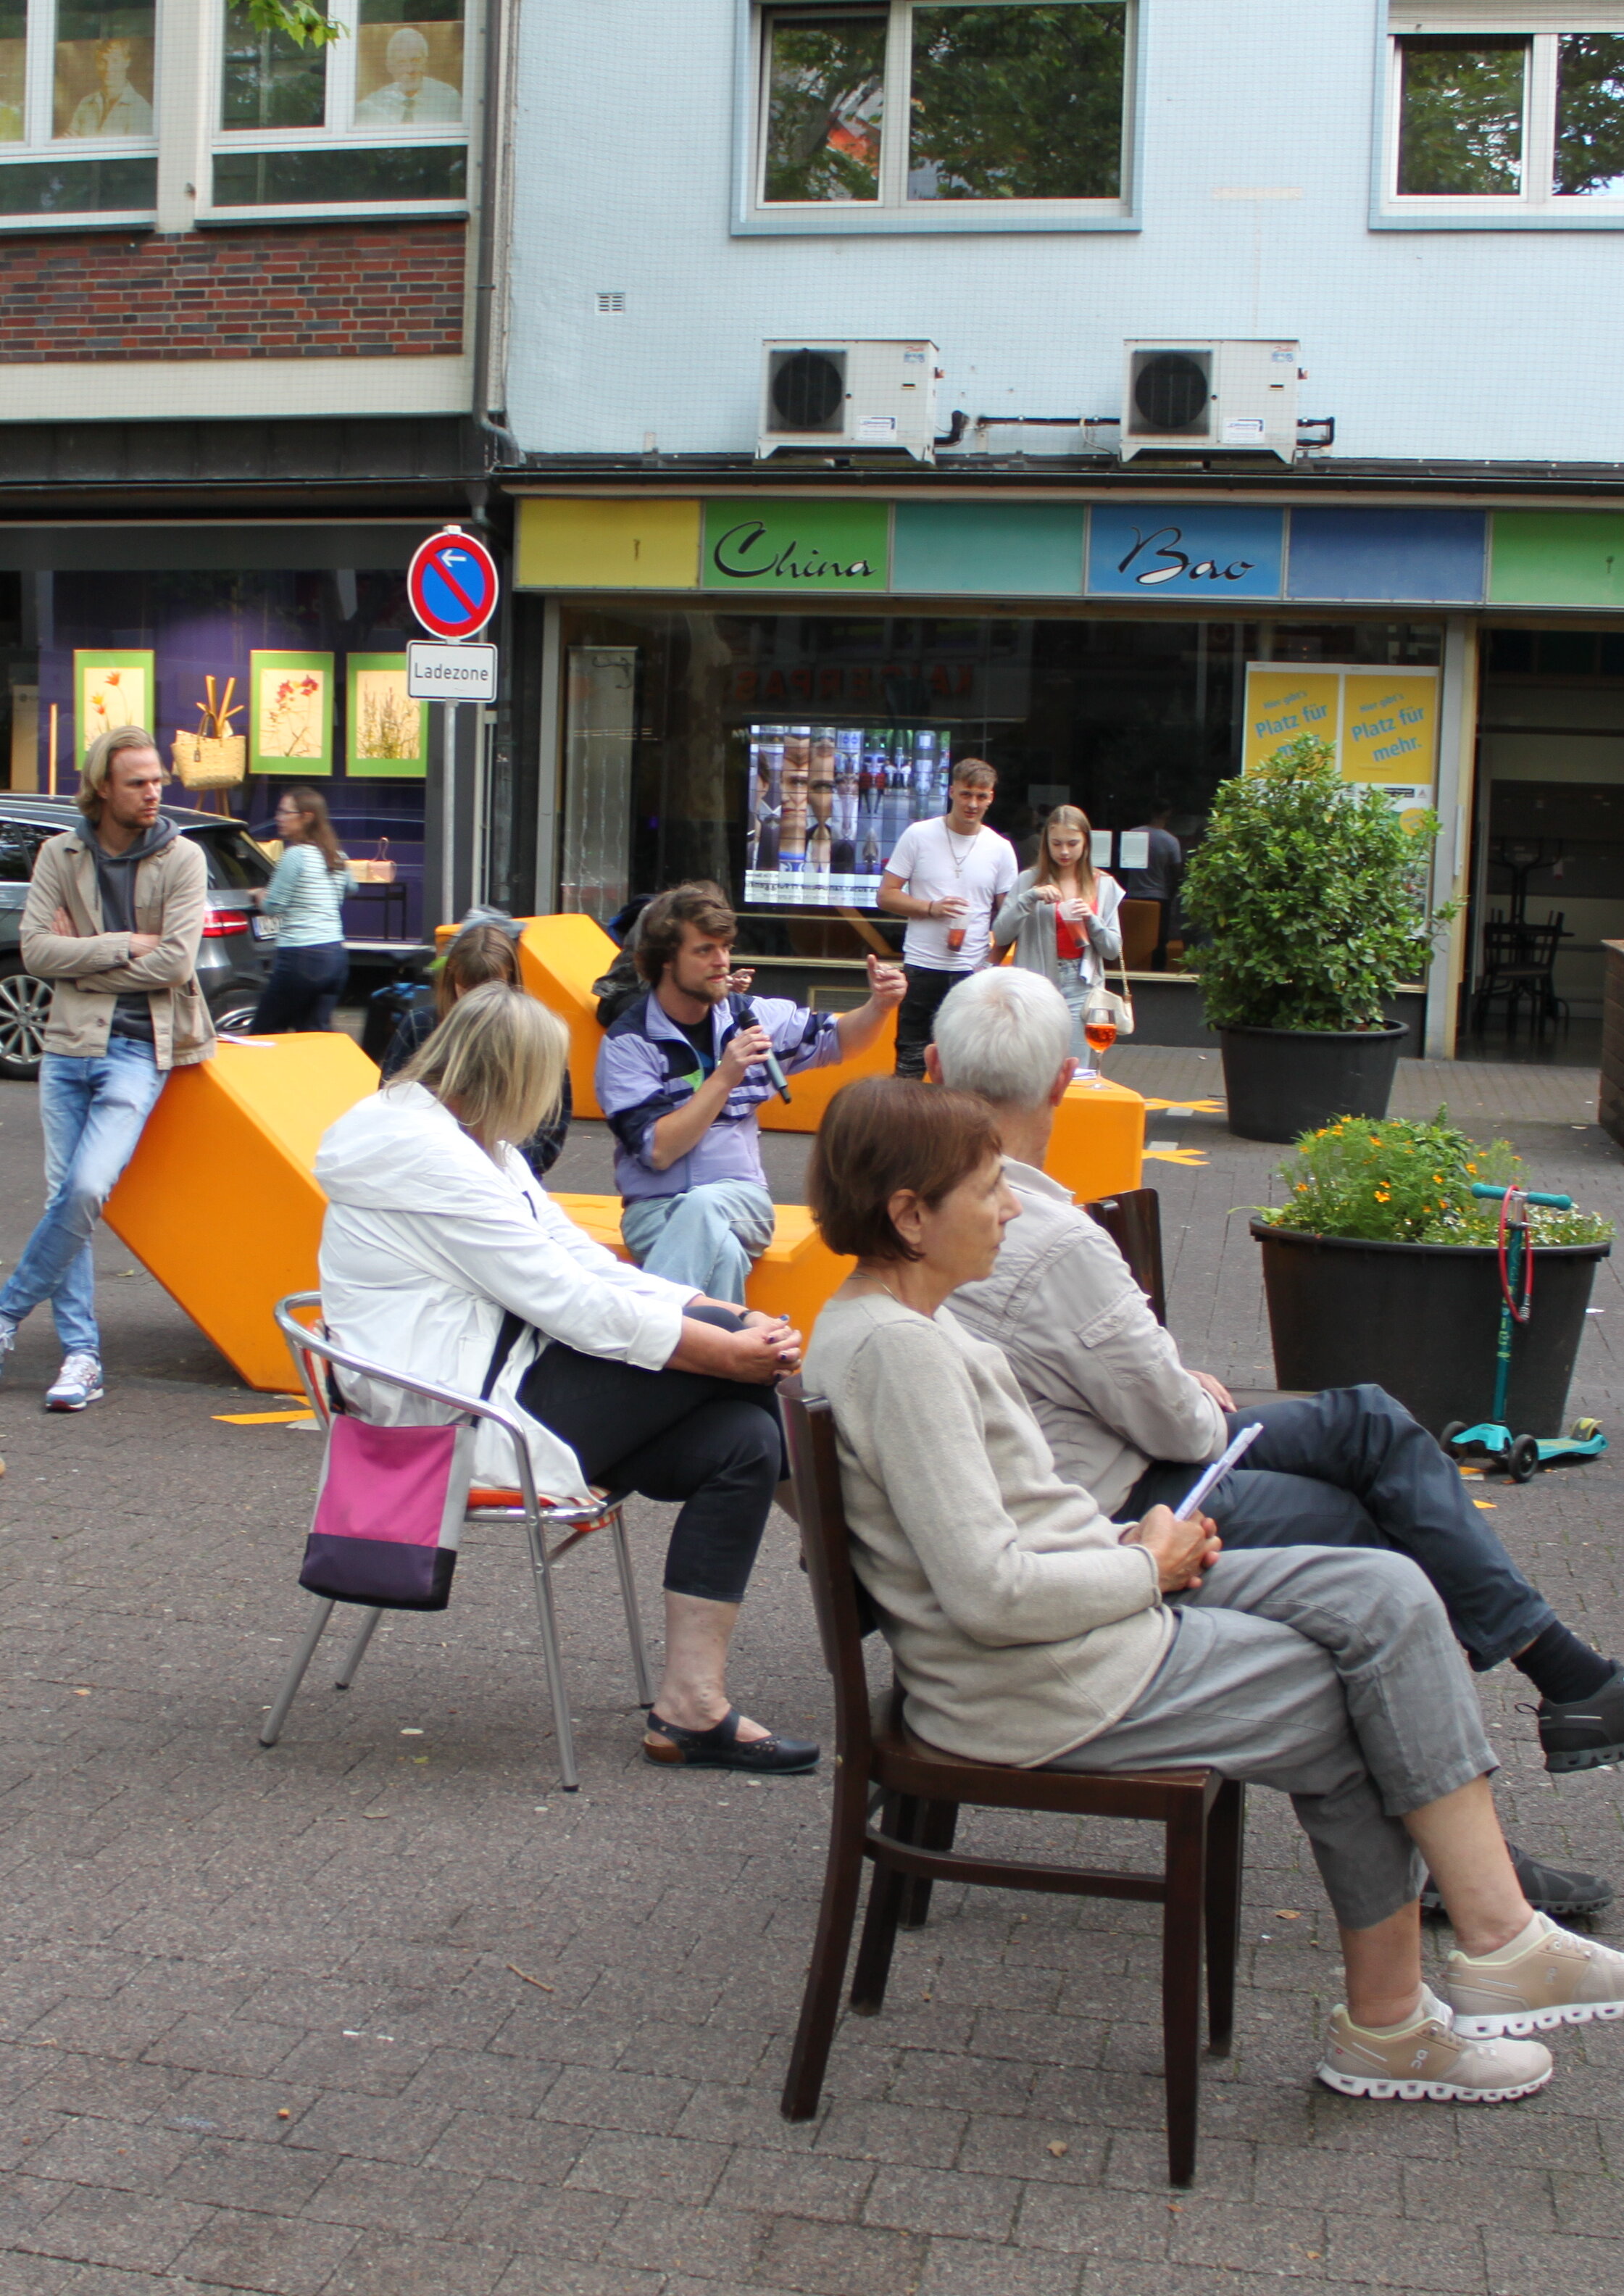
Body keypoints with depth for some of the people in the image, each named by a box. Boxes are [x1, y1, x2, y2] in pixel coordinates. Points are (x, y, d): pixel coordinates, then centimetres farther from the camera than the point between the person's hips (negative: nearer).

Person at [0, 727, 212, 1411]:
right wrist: (124, 945, -11)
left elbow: (176, 962, -12)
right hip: (67, 1046, 3)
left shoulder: (181, 859, -2)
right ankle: (81, 1354, 9)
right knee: (63, 1195, 2)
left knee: (87, 1188, -18)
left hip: (138, 1049, -3)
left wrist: (82, 959, -7)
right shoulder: (60, 855, 6)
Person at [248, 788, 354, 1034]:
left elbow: (274, 907, -10)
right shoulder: (337, 857, 12)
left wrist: (258, 895, 10)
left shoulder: (295, 855, -12)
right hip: (337, 955, 8)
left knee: (265, 1032, 2)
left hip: (301, 957, -8)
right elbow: (350, 888, 32)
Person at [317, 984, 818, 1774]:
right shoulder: (428, 1157, -17)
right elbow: (570, 1302, -20)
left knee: (741, 1439, -9)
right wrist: (726, 1347, -16)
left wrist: (728, 1320, -1)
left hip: (505, 1386, 10)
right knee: (718, 1341, -15)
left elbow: (586, 1261, 12)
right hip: (461, 1417, -10)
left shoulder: (475, 1146, 16)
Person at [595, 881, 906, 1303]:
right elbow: (659, 1150, -14)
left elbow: (837, 1039, 22)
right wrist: (724, 1077, -18)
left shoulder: (748, 1016, 7)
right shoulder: (628, 1042, -6)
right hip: (655, 1207, -3)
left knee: (704, 1205, -34)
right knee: (723, 1252, -37)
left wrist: (879, 1006, 1)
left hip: (741, 1196, 3)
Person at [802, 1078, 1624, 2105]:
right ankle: (1388, 2026, 20)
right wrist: (1148, 1566, -12)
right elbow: (987, 1592, -28)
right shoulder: (893, 1347, -23)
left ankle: (1499, 1942, 1)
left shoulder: (908, 1315, 9)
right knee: (1354, 1720, 2)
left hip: (1096, 1609, 10)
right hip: (1050, 1685, -10)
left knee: (1388, 1596, 0)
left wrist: (1132, 1541, 4)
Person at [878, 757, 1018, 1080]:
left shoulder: (1001, 849, 6)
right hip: (922, 968, -1)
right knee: (910, 1063, 3)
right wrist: (932, 908, -14)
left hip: (974, 972, 1)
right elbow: (886, 896, 2)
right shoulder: (919, 836, 2)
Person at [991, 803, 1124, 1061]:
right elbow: (1000, 936, -4)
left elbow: (1113, 951, 7)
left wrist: (1091, 920, -10)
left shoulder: (1103, 885, 9)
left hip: (1080, 988, 1)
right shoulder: (1029, 880, 3)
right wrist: (1030, 897, -14)